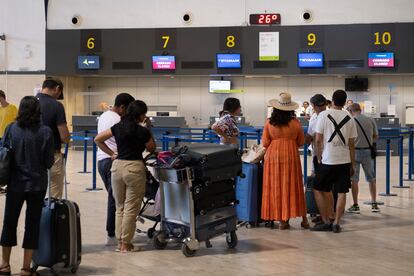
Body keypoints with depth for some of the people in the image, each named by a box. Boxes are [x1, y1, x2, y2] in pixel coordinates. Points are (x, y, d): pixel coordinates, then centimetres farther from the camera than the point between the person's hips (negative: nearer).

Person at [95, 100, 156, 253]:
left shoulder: (118, 127, 6)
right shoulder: (143, 131, -7)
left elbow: (98, 139, 11)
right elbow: (151, 149, 9)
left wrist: (112, 154, 13)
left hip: (117, 166, 5)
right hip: (134, 167, -5)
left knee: (119, 207, 15)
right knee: (131, 209, 3)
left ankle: (119, 242, 18)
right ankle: (126, 244, 6)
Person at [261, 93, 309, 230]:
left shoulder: (269, 123, -3)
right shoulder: (295, 123, -2)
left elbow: (265, 143, 1)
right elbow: (301, 142, 7)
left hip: (273, 156, 0)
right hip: (291, 156, 0)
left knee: (275, 188, 5)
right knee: (293, 188, 7)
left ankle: (282, 220, 6)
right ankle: (303, 219, 11)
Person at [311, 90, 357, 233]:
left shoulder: (324, 115, -4)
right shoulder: (349, 118, 5)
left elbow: (318, 140, -5)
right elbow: (351, 144, 7)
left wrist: (319, 158, 7)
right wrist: (352, 165, 14)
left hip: (327, 160, -3)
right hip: (344, 161, 3)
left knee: (320, 190, 10)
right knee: (341, 193, 7)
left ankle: (326, 222, 9)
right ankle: (336, 223, 7)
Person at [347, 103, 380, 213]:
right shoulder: (371, 120, 0)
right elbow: (376, 136, 9)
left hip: (355, 151, -3)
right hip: (368, 151, 3)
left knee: (354, 179, 4)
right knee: (371, 179, 14)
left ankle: (355, 206, 6)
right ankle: (374, 204, 15)